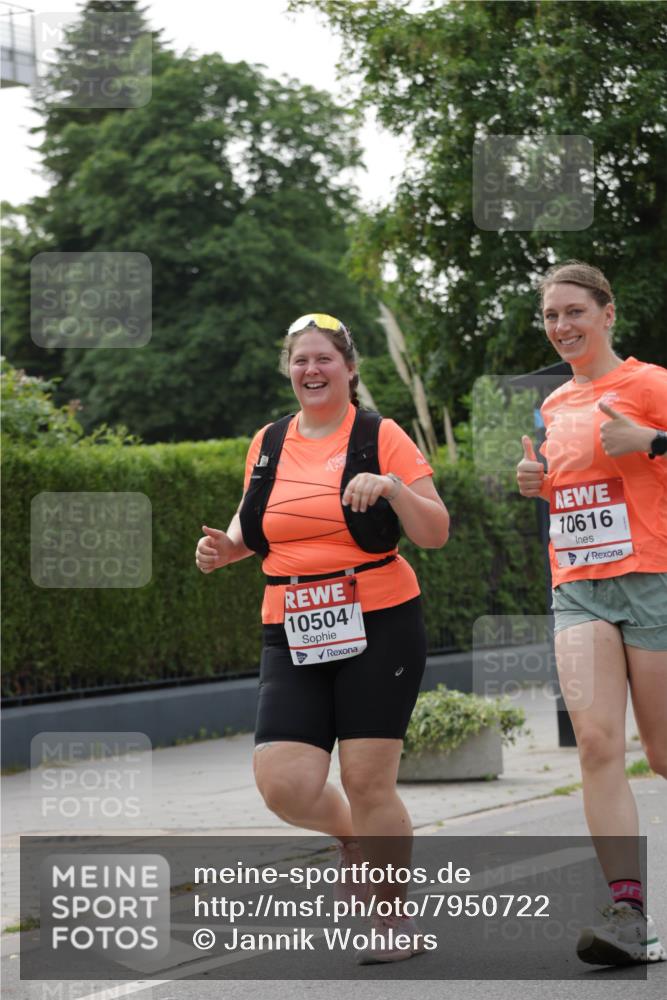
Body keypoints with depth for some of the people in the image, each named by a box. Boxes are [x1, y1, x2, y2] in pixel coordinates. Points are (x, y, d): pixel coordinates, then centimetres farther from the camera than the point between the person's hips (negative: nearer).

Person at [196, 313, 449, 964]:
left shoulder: (381, 437, 0)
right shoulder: (268, 444, 11)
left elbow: (435, 535, -3)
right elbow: (251, 524, 27)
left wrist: (393, 487, -20)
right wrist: (226, 546, 5)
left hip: (379, 628, -4)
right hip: (292, 638, 4)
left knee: (367, 783, -6)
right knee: (283, 784, -10)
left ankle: (396, 917, 14)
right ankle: (350, 835, 25)